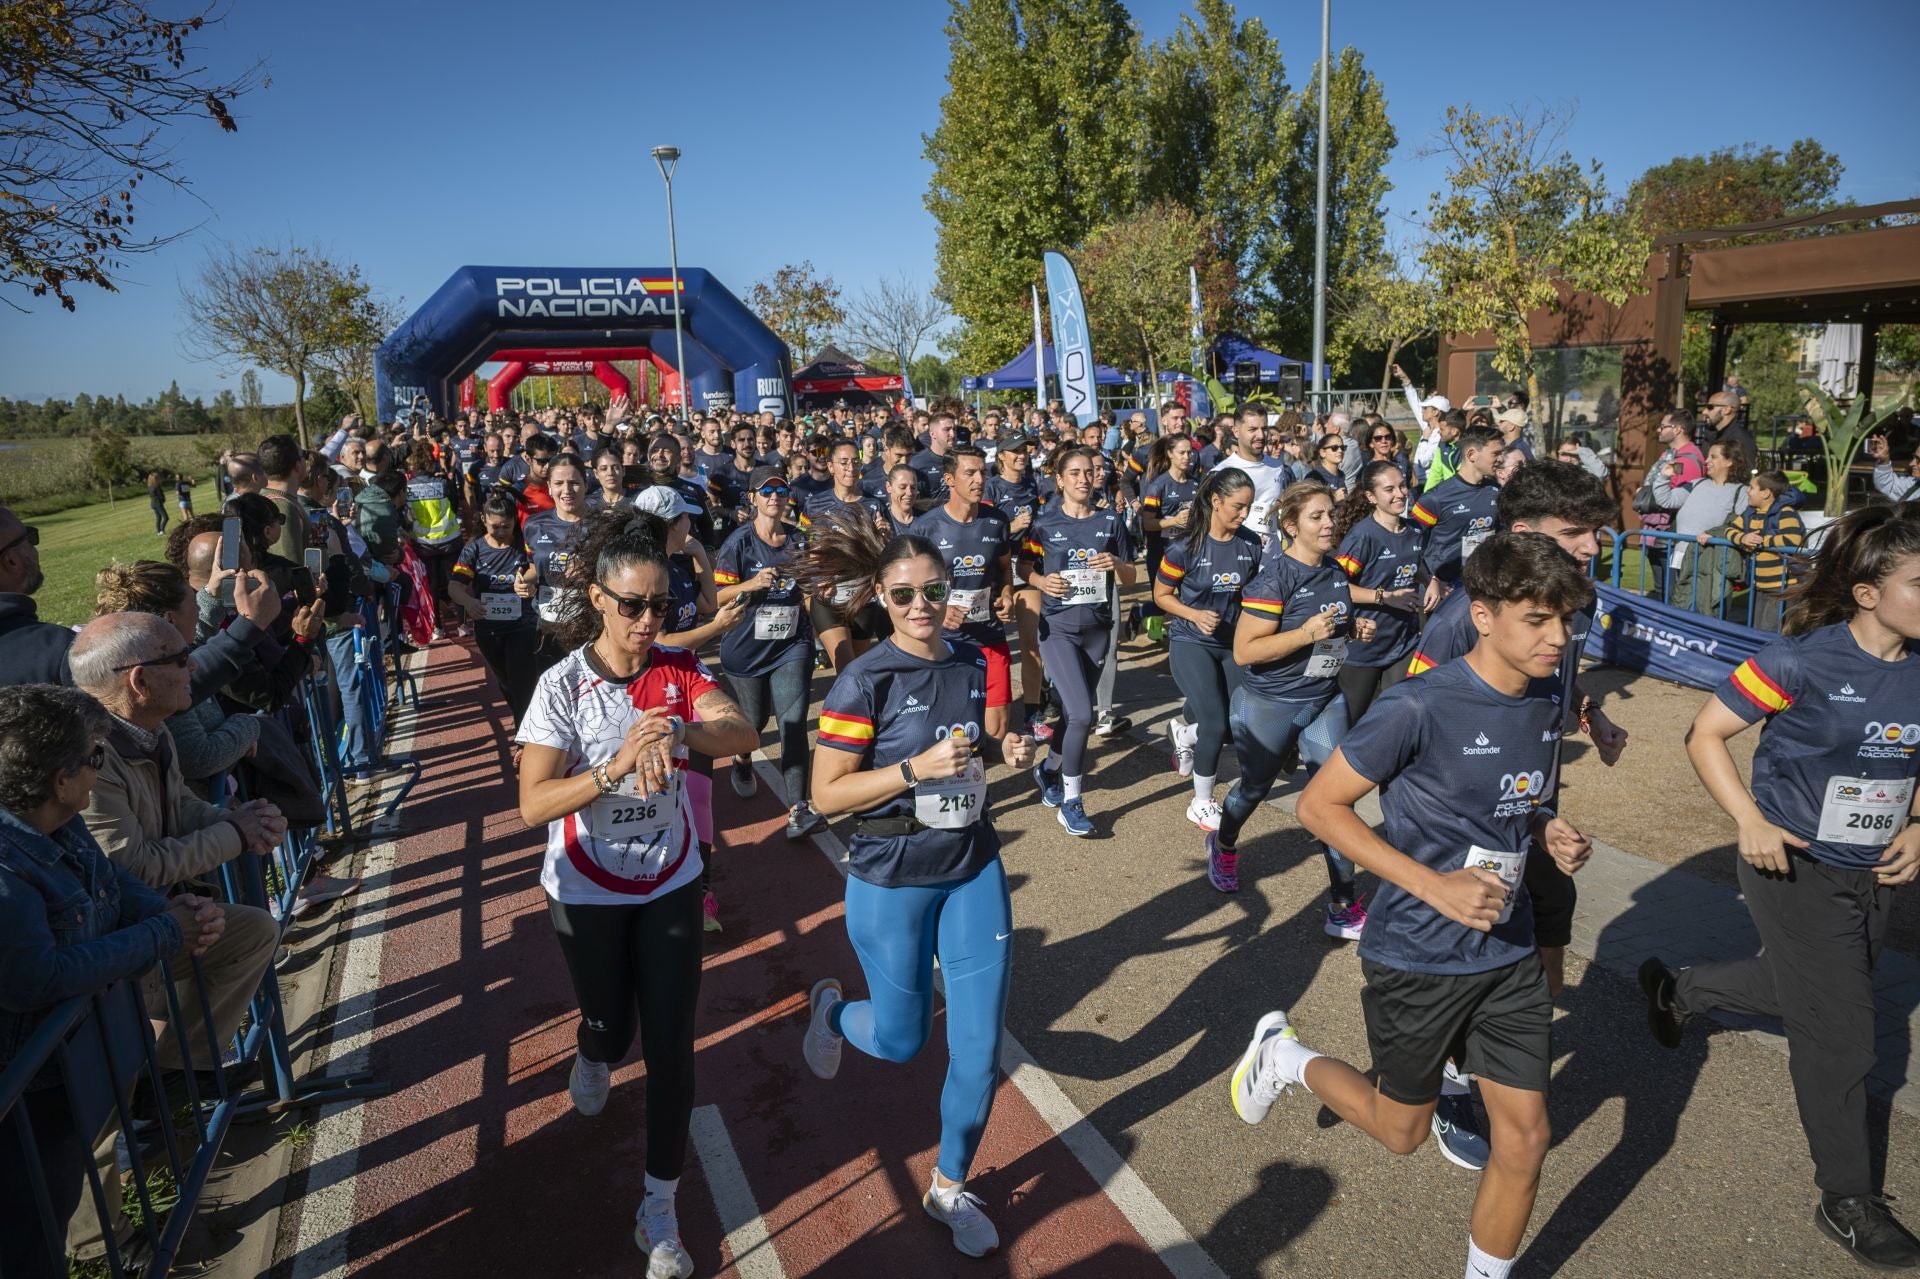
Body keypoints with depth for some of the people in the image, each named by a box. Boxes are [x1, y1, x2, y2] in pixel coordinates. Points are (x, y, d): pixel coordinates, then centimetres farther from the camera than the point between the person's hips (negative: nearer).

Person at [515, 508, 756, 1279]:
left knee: (670, 1043, 2)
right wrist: (615, 767, -38)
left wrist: (679, 731, -47)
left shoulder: (679, 668, -10)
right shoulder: (562, 686, -17)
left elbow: (741, 734, -27)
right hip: (587, 891, -1)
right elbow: (532, 805, -23)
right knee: (612, 1029, 17)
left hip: (670, 883, 1)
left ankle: (660, 1213, 19)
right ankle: (592, 1056, 58)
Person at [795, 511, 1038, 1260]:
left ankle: (950, 1188, 31)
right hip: (892, 881, -4)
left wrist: (1011, 754, -8)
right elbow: (827, 794, -16)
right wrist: (916, 768, -28)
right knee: (902, 1041, 13)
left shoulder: (976, 665, -2)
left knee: (979, 1047, 6)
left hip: (974, 871, 4)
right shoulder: (864, 682, -17)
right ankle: (832, 1011, 49)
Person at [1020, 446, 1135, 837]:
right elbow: (1024, 568, 5)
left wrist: (1116, 564, -15)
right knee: (1083, 715, -14)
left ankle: (1050, 771, 40)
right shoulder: (1044, 523, -4)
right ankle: (1071, 800, 2)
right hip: (1058, 628, -3)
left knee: (1073, 712, 13)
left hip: (1098, 628, 3)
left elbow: (1131, 577, 6)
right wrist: (1042, 581, -15)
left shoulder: (1111, 521, 2)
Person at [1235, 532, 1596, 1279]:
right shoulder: (1420, 708, -24)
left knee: (1525, 1137, 10)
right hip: (1417, 958, -6)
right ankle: (1283, 1055, 38)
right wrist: (1436, 885, -26)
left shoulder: (1542, 708, -1)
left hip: (1508, 953, 6)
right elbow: (1319, 805, -20)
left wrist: (1548, 830, -5)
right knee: (1402, 1131, 14)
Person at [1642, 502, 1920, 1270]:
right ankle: (1848, 1203, 21)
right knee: (1840, 1036, 2)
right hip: (1797, 869, -6)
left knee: (1800, 991, 25)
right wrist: (1749, 820, -24)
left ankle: (1676, 989, 51)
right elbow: (1706, 733, -15)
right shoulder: (1805, 659, -20)